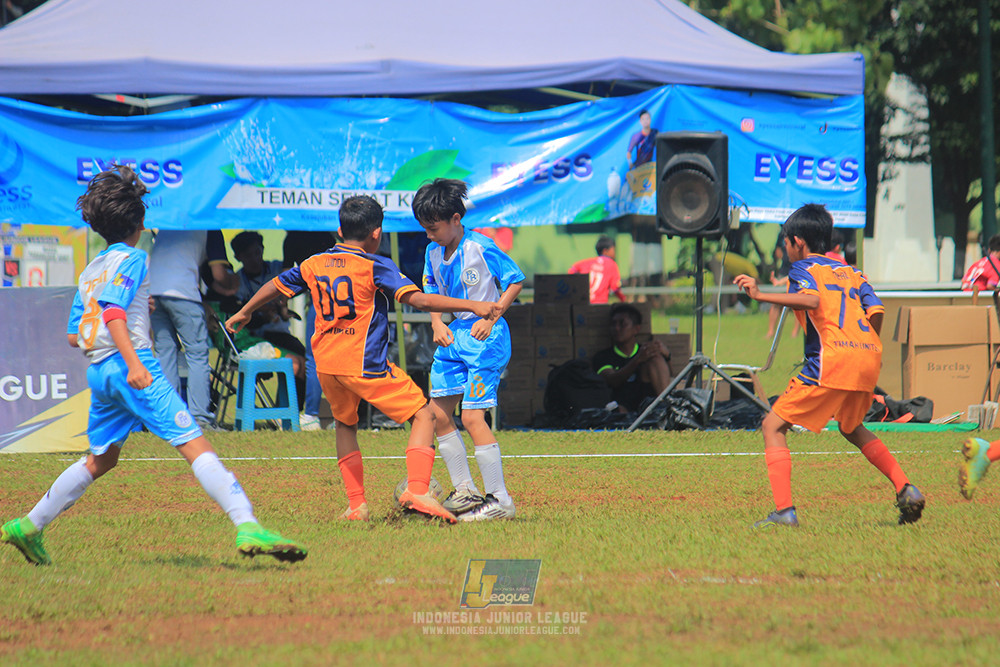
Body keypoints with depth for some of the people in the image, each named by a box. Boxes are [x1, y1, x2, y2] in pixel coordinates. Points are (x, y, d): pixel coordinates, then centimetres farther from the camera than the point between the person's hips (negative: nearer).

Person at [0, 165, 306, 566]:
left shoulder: (90, 271, 22)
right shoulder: (132, 259, -1)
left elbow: (74, 336, 23)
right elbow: (113, 312, -16)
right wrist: (134, 363, -27)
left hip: (98, 371, 8)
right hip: (128, 364, -8)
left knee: (100, 460, 23)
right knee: (195, 445, -16)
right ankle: (248, 528, -29)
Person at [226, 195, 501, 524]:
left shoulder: (314, 265, 11)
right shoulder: (375, 266, -8)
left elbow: (275, 286, 26)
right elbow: (418, 300, -18)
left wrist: (244, 314, 44)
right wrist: (473, 306, -19)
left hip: (325, 365, 6)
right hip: (365, 365, -6)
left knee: (345, 424, 27)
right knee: (423, 415, 0)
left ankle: (356, 504, 20)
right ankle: (417, 490, -18)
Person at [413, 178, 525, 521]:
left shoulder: (481, 248, -15)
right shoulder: (434, 253, 7)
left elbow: (514, 282, -10)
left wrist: (490, 318, -18)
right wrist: (437, 325, -1)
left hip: (485, 336, -8)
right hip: (454, 335, 8)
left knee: (472, 415, -15)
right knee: (438, 412, 7)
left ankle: (499, 499, -10)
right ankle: (464, 491, 17)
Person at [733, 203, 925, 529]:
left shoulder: (803, 268, 8)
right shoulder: (852, 272, 26)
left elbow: (812, 300, -14)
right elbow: (876, 311, 11)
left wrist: (761, 296, -12)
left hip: (831, 360, -7)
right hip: (869, 358, 7)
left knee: (773, 426, 0)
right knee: (852, 429, 32)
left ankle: (784, 511, -14)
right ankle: (905, 489, 20)